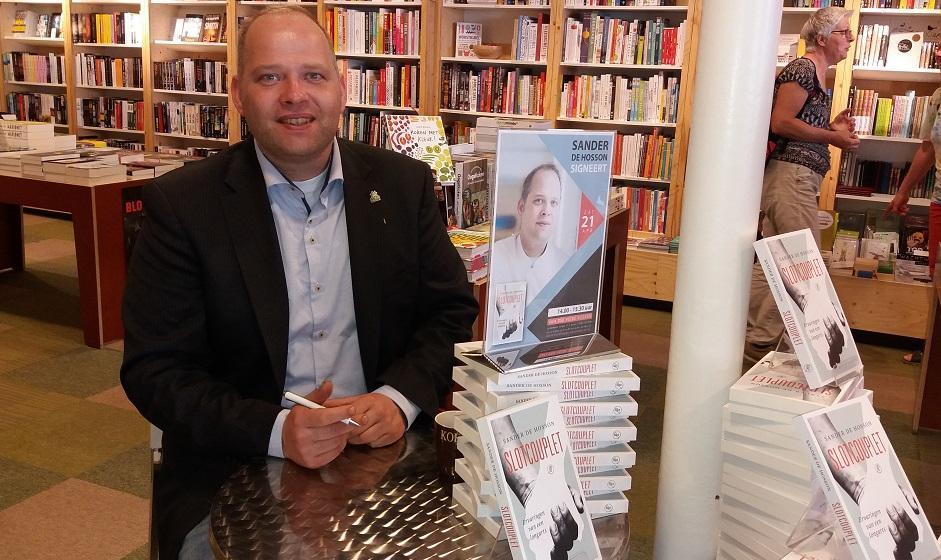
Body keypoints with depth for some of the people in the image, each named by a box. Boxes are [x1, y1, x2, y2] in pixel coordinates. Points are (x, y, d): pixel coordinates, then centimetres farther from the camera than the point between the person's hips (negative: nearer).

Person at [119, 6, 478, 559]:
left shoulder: (404, 184, 2)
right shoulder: (182, 203, -6)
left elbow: (453, 312, 5)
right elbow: (155, 369, -7)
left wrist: (401, 398, -14)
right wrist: (275, 430, -22)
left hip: (384, 448, 2)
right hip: (235, 471, -1)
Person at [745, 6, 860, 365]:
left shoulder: (817, 74, 21)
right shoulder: (803, 69, -9)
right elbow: (780, 122, -18)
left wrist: (832, 128, 11)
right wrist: (831, 137, -10)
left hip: (792, 178, 10)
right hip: (791, 175, -10)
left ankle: (754, 340, 16)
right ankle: (761, 341, -2)